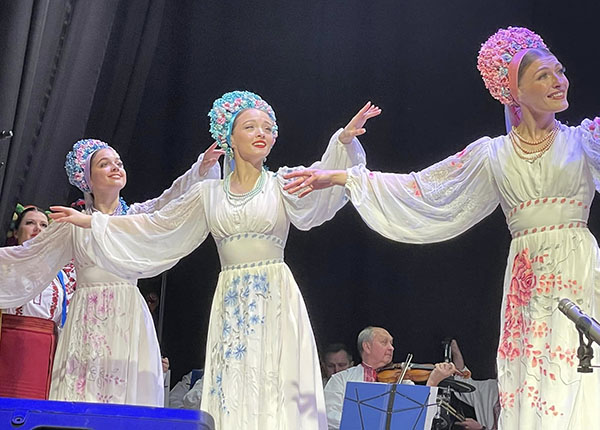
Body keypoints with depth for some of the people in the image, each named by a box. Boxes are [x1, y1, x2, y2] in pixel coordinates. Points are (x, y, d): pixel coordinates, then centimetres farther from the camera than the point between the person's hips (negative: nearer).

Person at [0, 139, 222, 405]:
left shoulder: (137, 216, 10)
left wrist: (202, 169, -24)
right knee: (79, 393, -7)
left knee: (126, 391, -9)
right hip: (87, 321, 0)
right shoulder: (74, 222, 11)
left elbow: (173, 198, -8)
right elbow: (25, 255, 18)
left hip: (128, 319, 0)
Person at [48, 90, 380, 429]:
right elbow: (156, 225, 19)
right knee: (230, 395, -1)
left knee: (276, 390, -9)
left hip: (275, 300, -2)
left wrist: (345, 140, -33)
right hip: (230, 303, 3)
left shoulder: (282, 184, 5)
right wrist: (91, 222, 20)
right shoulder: (209, 194, 12)